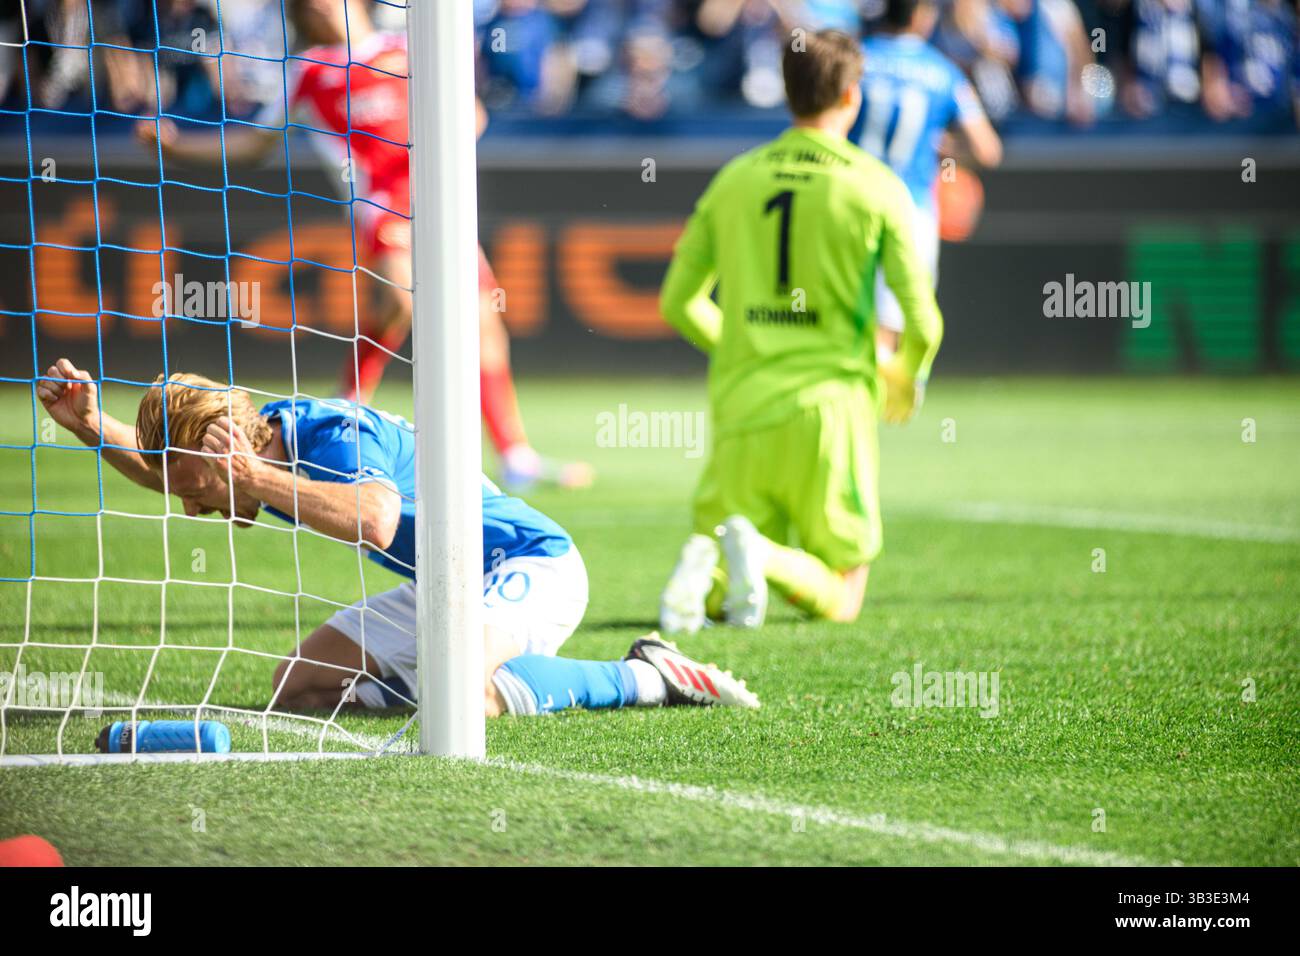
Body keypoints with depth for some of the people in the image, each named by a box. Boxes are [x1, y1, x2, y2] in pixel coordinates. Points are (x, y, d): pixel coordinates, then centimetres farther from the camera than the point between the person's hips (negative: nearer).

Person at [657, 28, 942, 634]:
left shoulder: (734, 180, 9)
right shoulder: (876, 187, 0)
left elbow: (678, 303, 14)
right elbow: (921, 322, -2)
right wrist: (905, 380, 21)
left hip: (740, 405, 3)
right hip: (827, 406, -3)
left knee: (719, 598, 13)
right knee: (840, 599, 7)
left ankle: (710, 563, -25)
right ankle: (762, 557, -26)